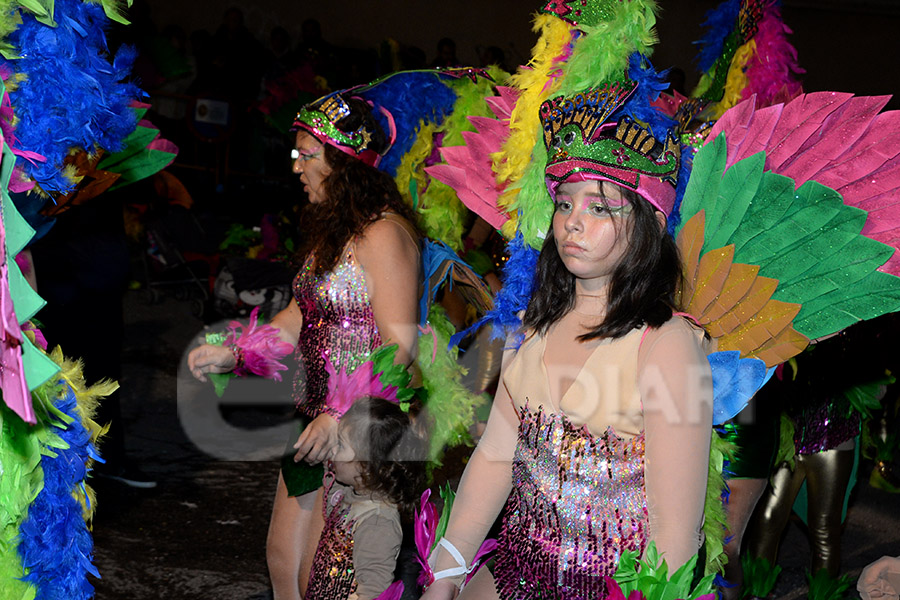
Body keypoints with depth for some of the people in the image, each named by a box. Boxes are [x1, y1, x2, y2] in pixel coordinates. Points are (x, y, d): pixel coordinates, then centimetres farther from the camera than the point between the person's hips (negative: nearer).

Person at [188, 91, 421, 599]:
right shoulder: (331, 230, 13)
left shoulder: (383, 234, -16)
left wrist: (341, 416, -25)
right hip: (316, 423, 9)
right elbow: (297, 319, 15)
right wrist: (230, 355, 3)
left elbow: (399, 348, -20)